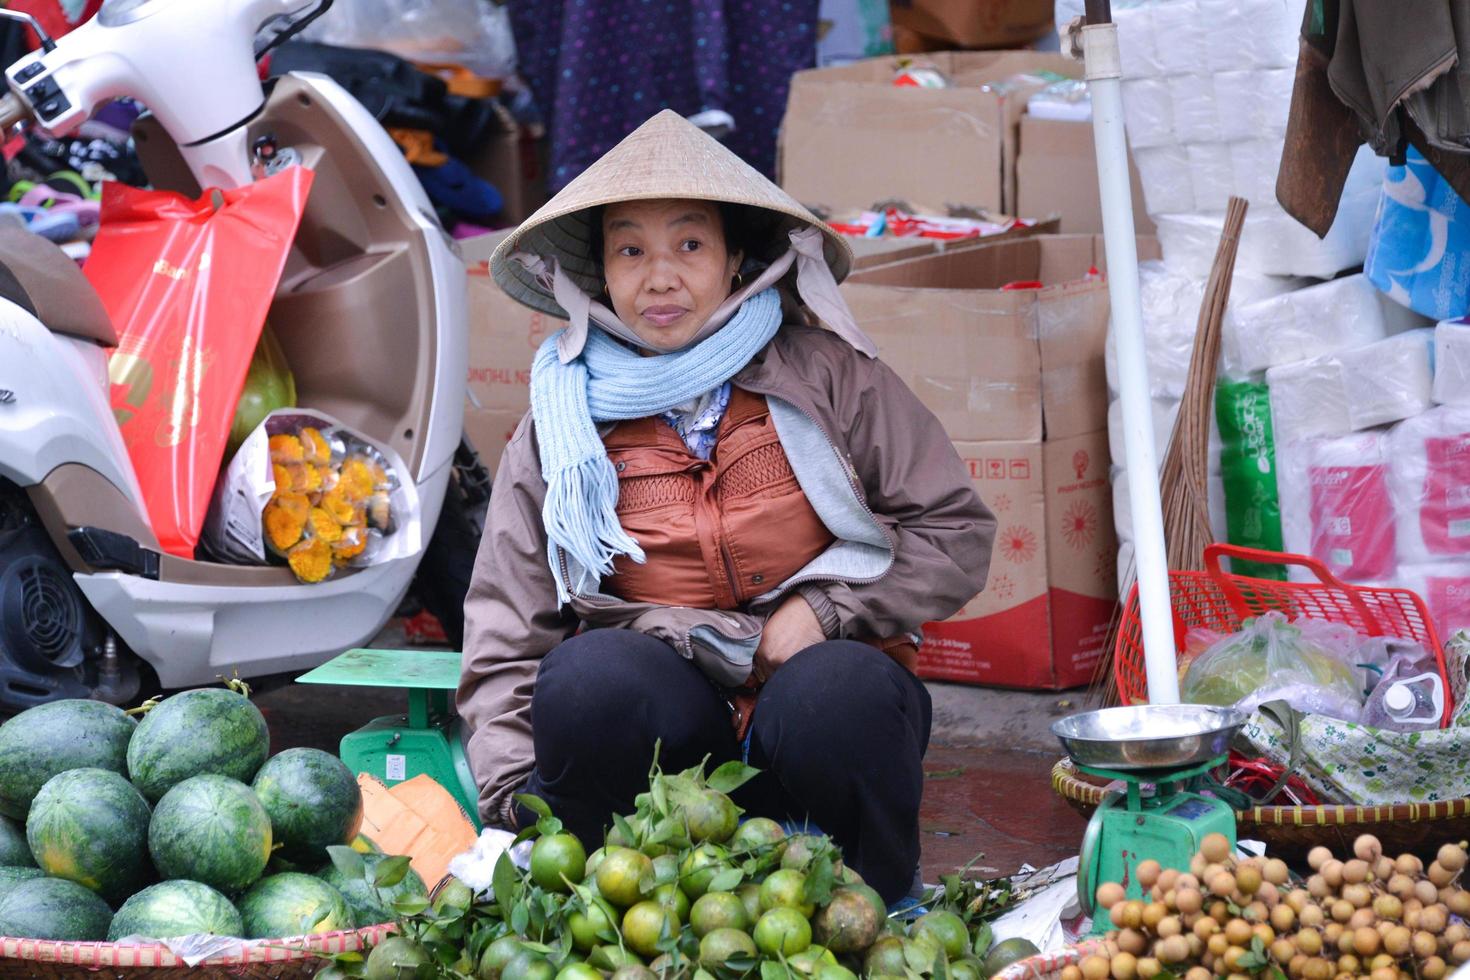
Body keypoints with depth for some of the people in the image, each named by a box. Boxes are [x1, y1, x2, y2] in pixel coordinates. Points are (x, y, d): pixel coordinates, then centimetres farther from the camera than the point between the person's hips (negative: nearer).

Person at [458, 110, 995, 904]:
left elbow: (959, 536, 7)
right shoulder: (560, 426, 8)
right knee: (589, 679, -34)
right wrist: (514, 801, -11)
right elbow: (505, 641, 5)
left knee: (839, 692, -36)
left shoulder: (828, 375, 5)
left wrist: (824, 609, -8)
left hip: (819, 684, 0)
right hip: (668, 712, 0)